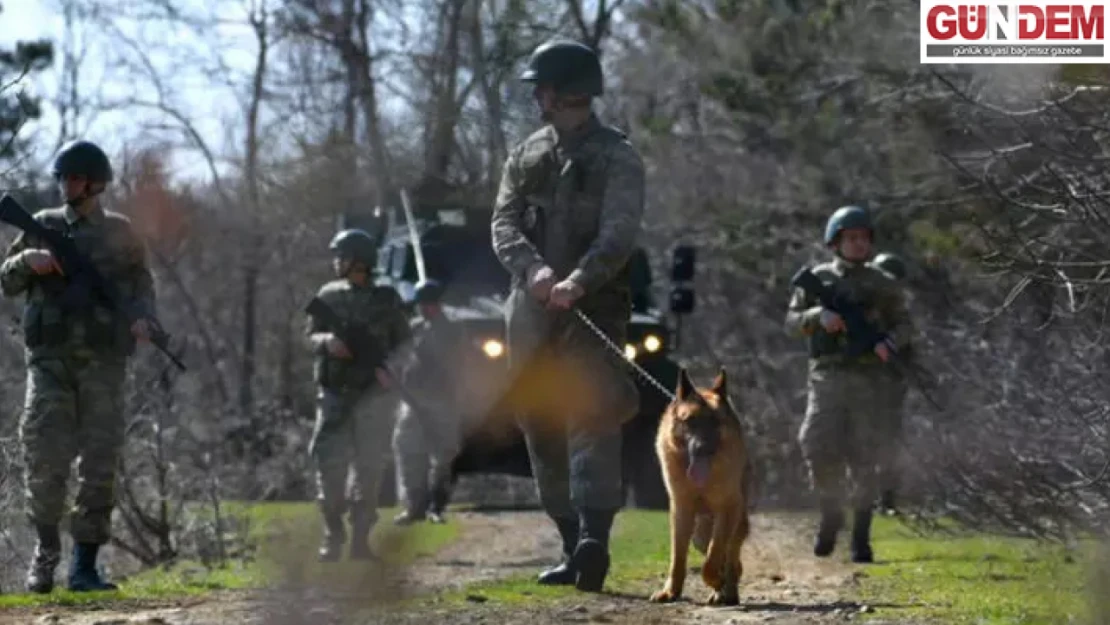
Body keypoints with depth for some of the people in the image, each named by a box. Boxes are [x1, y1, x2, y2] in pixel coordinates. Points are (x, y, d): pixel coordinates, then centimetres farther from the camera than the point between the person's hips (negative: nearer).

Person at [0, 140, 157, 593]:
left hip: (102, 359, 0)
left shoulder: (119, 233, 9)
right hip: (50, 358, 0)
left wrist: (142, 318, -3)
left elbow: (141, 282, 17)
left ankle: (85, 566, 2)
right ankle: (46, 548, 9)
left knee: (100, 462, -2)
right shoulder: (43, 227, 10)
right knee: (45, 455, -10)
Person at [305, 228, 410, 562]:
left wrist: (388, 367, -12)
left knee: (369, 468, -1)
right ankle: (332, 537, 1)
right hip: (334, 393, 1)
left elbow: (403, 341, 6)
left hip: (374, 393, -1)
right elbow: (311, 337, 12)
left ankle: (361, 540, 5)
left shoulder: (386, 299, 3)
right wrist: (327, 341, -11)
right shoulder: (329, 295, 9)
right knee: (329, 464, -7)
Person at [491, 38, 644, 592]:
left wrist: (579, 280, -30)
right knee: (542, 431, 6)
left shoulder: (616, 157, 0)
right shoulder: (526, 156, 16)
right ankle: (573, 547, 13)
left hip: (593, 308, -6)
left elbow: (619, 233, -13)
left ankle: (594, 539, -31)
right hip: (531, 311, 6)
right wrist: (534, 269, -18)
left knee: (592, 417, -19)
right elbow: (504, 225, 3)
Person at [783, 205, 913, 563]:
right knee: (820, 452, -12)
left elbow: (904, 325, 12)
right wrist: (819, 316, -13)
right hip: (827, 376, 0)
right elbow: (792, 323, 8)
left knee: (863, 459, -5)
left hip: (868, 377, 0)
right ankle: (830, 515, 14)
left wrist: (889, 344, -10)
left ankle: (861, 537, 3)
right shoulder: (818, 279, 9)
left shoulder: (881, 285, 8)